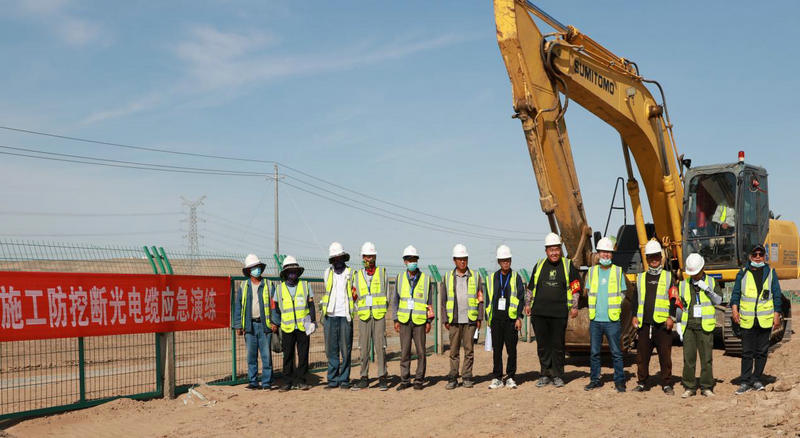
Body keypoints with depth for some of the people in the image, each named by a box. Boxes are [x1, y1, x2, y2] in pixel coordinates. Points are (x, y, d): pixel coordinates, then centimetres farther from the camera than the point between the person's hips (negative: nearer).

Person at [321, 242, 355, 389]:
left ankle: (344, 380, 5)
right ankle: (333, 379, 9)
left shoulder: (351, 273, 5)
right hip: (330, 316, 2)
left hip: (345, 316, -2)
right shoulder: (327, 273, 13)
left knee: (345, 350, -1)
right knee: (331, 350, 3)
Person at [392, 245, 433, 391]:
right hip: (404, 320, 1)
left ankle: (419, 380, 10)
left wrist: (429, 321, 0)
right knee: (404, 352, 3)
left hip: (419, 321, -1)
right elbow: (395, 300, 10)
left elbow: (429, 301, 6)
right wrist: (396, 320, 4)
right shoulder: (400, 278, 6)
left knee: (421, 351, 0)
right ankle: (405, 380, 11)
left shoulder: (425, 279, 2)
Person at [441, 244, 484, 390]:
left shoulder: (475, 277, 7)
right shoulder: (448, 278, 8)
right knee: (454, 350, 1)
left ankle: (467, 377, 9)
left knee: (469, 350, 2)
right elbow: (443, 300, 9)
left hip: (470, 320, 0)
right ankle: (453, 378, 5)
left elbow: (480, 298, 7)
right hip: (454, 320, 0)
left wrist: (479, 318, 1)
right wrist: (445, 320, 3)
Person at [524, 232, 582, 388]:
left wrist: (574, 306, 1)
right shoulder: (539, 265, 12)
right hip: (539, 312, 2)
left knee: (558, 345, 1)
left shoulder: (568, 265, 5)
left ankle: (557, 375, 10)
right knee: (542, 345, 5)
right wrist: (528, 304, 13)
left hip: (559, 313, -2)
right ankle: (545, 374, 14)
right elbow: (530, 287, 19)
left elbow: (575, 287, 7)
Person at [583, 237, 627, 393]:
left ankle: (619, 381, 7)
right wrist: (593, 307, 4)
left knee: (616, 352, -1)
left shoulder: (618, 271, 4)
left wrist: (615, 308, -4)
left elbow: (623, 294, 7)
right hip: (595, 319, 3)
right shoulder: (592, 271, 10)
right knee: (594, 352, 7)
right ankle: (595, 380, 17)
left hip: (612, 320, -3)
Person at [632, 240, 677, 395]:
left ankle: (667, 384, 8)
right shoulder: (640, 277, 14)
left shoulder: (668, 277, 6)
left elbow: (674, 299, 2)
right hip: (644, 323, 3)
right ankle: (642, 383, 15)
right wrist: (635, 316, 5)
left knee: (665, 355, -1)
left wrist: (671, 317, -7)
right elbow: (635, 299, 16)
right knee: (642, 355, 5)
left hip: (662, 323, -2)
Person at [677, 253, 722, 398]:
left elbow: (718, 301, -3)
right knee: (688, 357, 1)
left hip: (705, 326, -2)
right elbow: (680, 306, 14)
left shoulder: (712, 282, 6)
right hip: (689, 326, 2)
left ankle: (706, 387, 9)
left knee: (707, 357, 0)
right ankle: (689, 387, 9)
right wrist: (679, 325, 8)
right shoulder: (684, 284, 10)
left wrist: (707, 289, -16)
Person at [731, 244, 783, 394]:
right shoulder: (743, 273, 7)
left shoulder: (770, 272, 7)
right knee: (747, 352, 2)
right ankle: (745, 382, 7)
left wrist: (777, 315, 2)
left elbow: (777, 295, 7)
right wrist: (734, 308, -8)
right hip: (747, 320, 0)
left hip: (765, 319, 0)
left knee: (762, 351, 6)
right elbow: (736, 292, 7)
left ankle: (757, 379, 17)